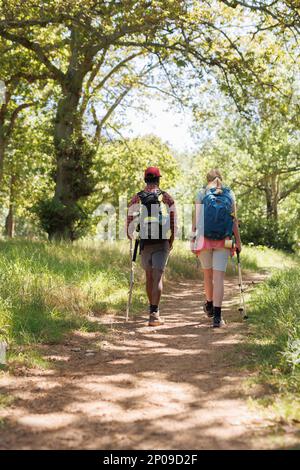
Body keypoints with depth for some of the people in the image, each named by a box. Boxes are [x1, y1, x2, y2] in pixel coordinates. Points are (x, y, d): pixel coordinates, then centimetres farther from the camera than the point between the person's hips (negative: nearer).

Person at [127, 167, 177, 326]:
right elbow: (173, 222, -2)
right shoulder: (167, 198, 0)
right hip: (162, 243, -2)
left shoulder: (136, 199, 2)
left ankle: (153, 309, 30)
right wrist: (171, 241, 12)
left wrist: (132, 239, 16)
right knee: (158, 278, -4)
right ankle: (154, 315, -14)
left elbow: (130, 222, -1)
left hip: (144, 243, 2)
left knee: (149, 277, 18)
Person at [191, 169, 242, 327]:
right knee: (219, 276, -1)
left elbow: (196, 218, -3)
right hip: (223, 241, 0)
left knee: (208, 274, 17)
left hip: (204, 239, 0)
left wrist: (193, 237, 1)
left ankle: (210, 305, 37)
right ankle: (217, 317, -7)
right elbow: (234, 220, 5)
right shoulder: (229, 194, 7)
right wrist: (238, 241, 11)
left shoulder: (202, 193, 3)